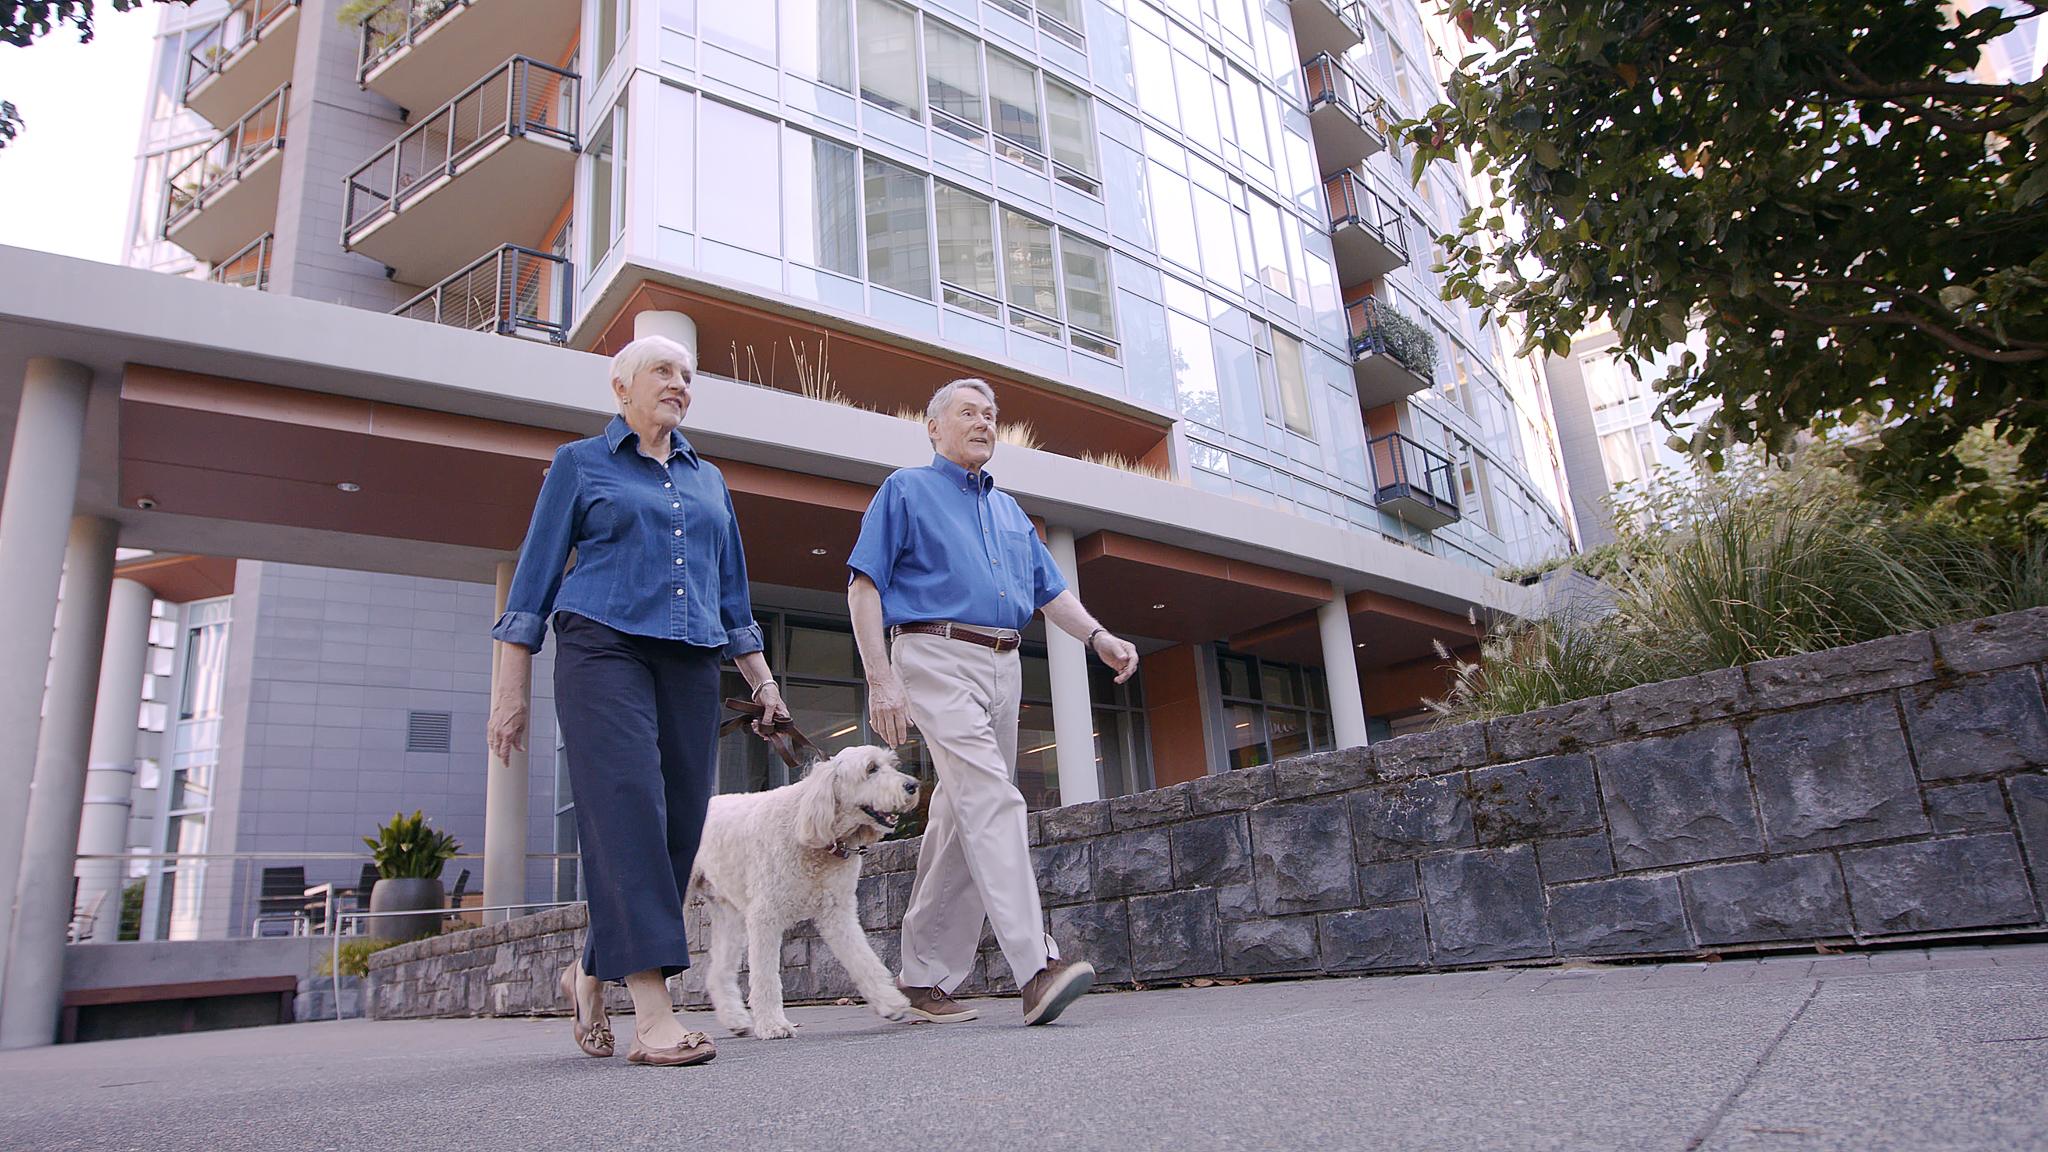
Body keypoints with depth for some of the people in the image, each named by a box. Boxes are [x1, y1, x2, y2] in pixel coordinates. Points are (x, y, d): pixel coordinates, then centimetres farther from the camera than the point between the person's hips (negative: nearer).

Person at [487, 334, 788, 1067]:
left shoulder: (708, 479, 22)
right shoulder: (580, 464, 10)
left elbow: (732, 590, 23)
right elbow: (535, 575, 5)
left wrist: (763, 682, 16)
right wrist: (511, 690, -2)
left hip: (692, 665, 5)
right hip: (603, 650, -4)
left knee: (679, 824, -1)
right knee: (627, 812, -17)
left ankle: (590, 973, 22)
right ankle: (653, 1015, -19)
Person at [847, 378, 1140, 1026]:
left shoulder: (1009, 510, 26)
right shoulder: (906, 491, 8)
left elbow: (1050, 590, 22)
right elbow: (864, 588, -1)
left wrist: (1099, 637, 3)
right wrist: (882, 680, -13)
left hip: (1003, 668, 7)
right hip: (937, 657, -6)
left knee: (961, 819, 5)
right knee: (992, 800, -21)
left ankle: (924, 977, 13)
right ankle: (1036, 967, -27)